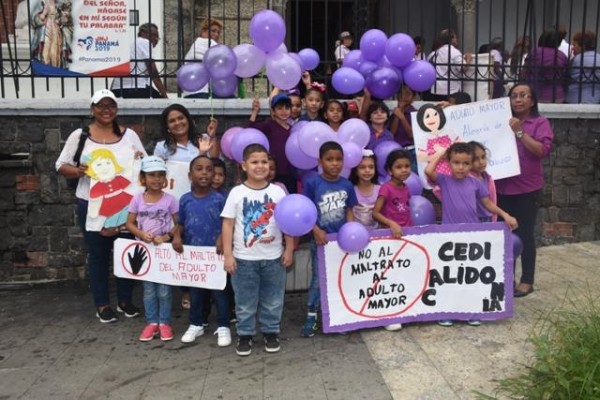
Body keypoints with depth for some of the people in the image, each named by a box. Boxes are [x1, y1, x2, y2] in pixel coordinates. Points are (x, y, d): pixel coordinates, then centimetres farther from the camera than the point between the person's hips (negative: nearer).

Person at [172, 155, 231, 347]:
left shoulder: (219, 199, -8)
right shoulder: (185, 200, 0)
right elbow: (181, 224, 10)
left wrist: (222, 237, -19)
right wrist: (177, 236, -9)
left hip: (214, 253, -3)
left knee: (218, 291, 5)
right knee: (195, 291, 16)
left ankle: (223, 327, 18)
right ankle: (196, 324, 32)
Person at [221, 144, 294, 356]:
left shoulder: (278, 192, -1)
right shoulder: (237, 193, -5)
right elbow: (228, 224, -4)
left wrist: (289, 249, 1)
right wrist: (228, 254, -7)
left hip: (273, 257, 1)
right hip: (244, 258, -1)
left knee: (272, 300, 13)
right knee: (245, 301, 11)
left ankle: (271, 333, 30)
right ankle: (245, 335, 26)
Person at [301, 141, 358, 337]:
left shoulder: (347, 185, 1)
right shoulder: (312, 183, -11)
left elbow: (349, 211, 8)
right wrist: (316, 230, -19)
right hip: (320, 239, -4)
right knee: (318, 279, 5)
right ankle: (311, 316, 17)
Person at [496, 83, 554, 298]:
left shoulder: (540, 123, -1)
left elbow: (543, 150, -13)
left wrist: (519, 132, -18)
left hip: (527, 188, -4)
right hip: (502, 186, 4)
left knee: (524, 234, 1)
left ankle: (527, 281, 13)